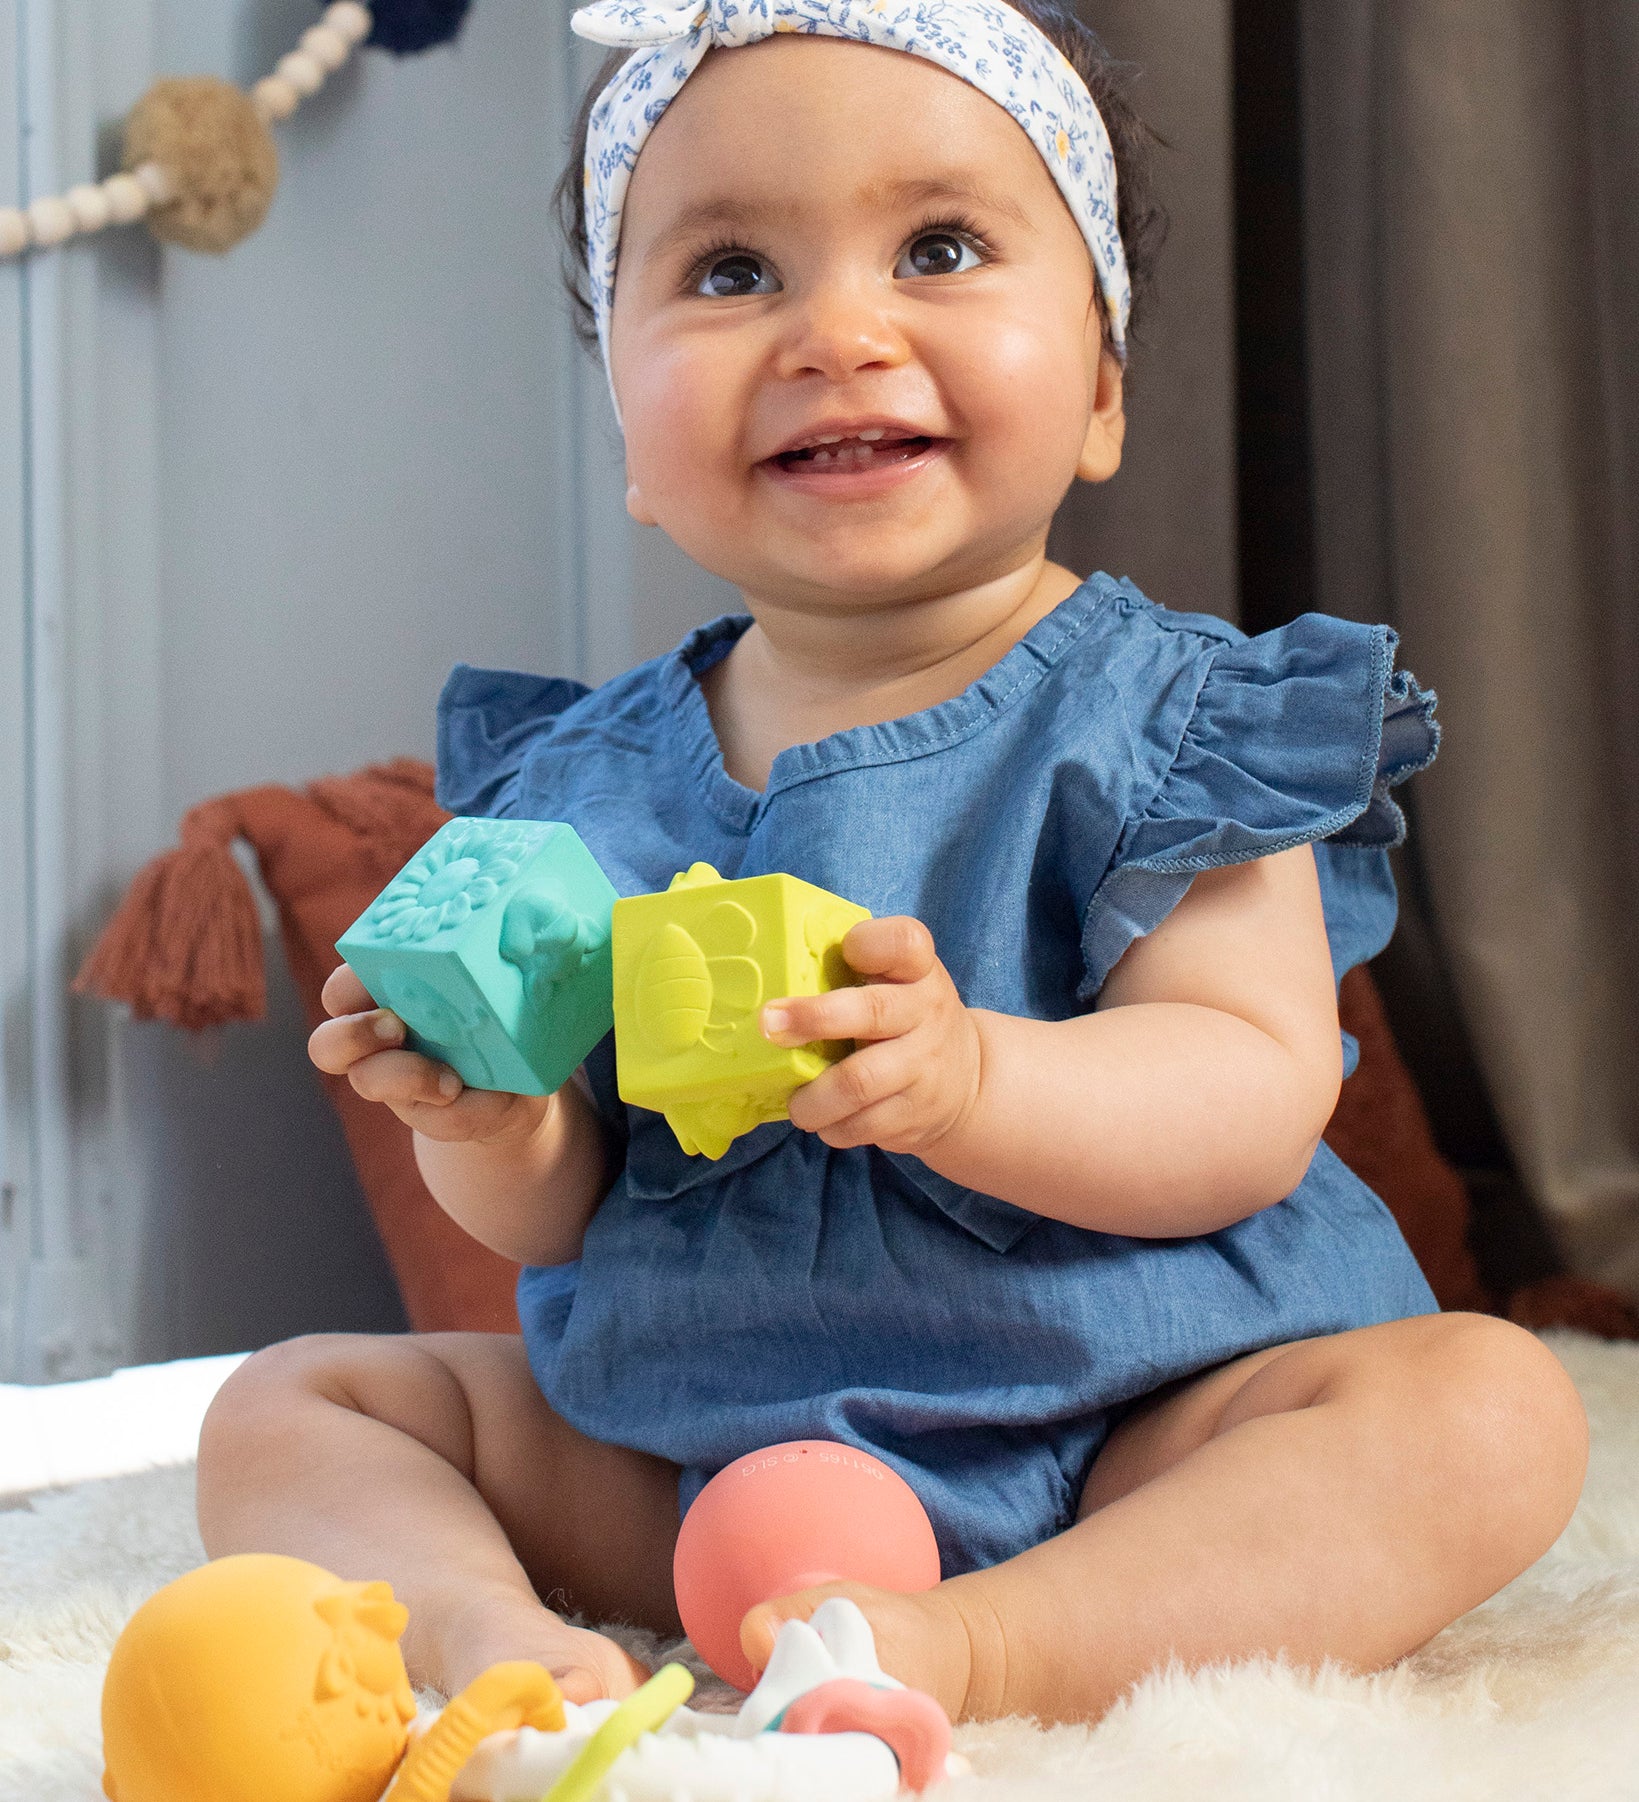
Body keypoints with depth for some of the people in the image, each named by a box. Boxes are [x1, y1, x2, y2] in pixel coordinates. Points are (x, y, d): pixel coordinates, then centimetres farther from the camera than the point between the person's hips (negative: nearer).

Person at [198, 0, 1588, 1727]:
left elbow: (1255, 1104, -18)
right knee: (284, 1404, 0)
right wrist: (489, 1125, -20)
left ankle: (981, 1649, -40)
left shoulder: (1157, 725, -8)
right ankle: (489, 1626, -28)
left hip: (1123, 1430, -3)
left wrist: (967, 1081, -37)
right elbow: (559, 1213, 4)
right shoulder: (580, 779, 2)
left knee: (1485, 1404, -26)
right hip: (676, 1453, 4)